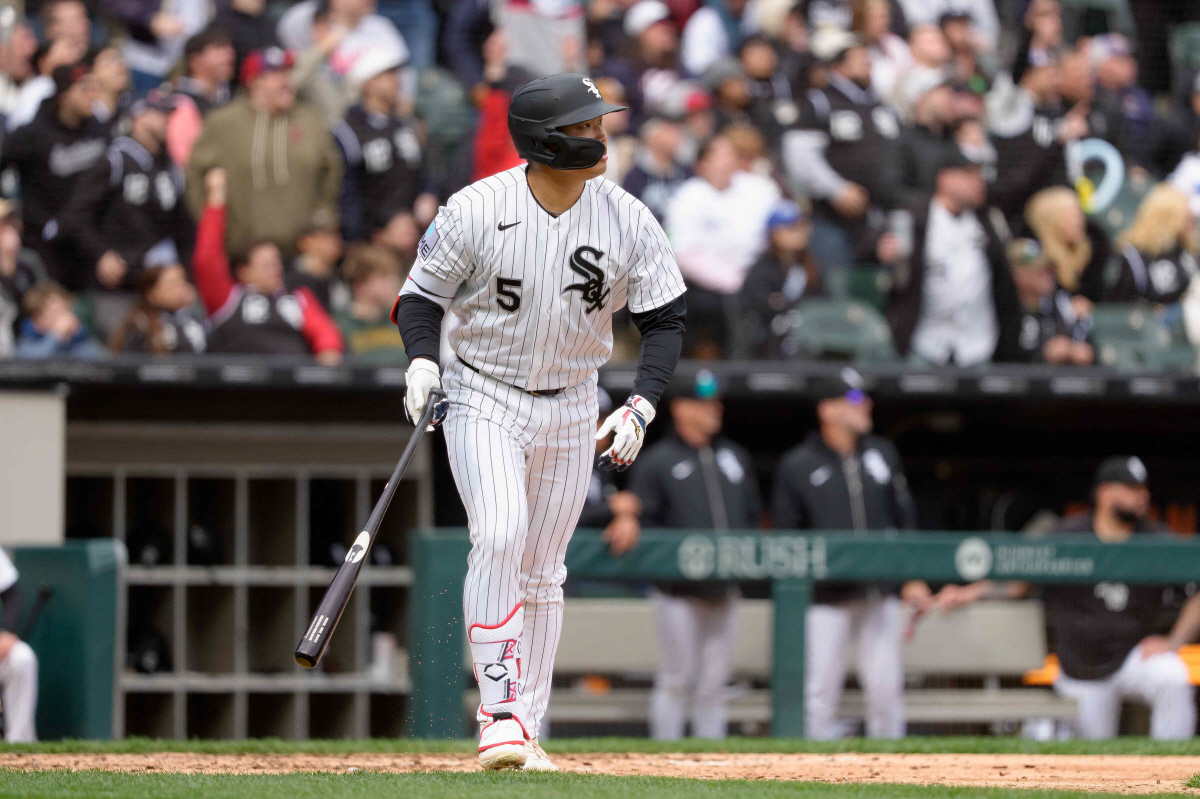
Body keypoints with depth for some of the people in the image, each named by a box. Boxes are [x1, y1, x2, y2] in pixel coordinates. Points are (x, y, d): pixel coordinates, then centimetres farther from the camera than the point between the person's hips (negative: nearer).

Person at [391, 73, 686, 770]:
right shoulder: (477, 211, -16)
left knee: (542, 573, 8)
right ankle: (500, 713, -23)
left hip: (572, 411, 3)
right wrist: (422, 360, -23)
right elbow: (422, 294, -4)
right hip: (484, 401, -3)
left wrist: (641, 407, -13)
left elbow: (666, 317, -1)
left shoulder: (628, 221, -9)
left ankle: (526, 729, 16)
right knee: (500, 536, -23)